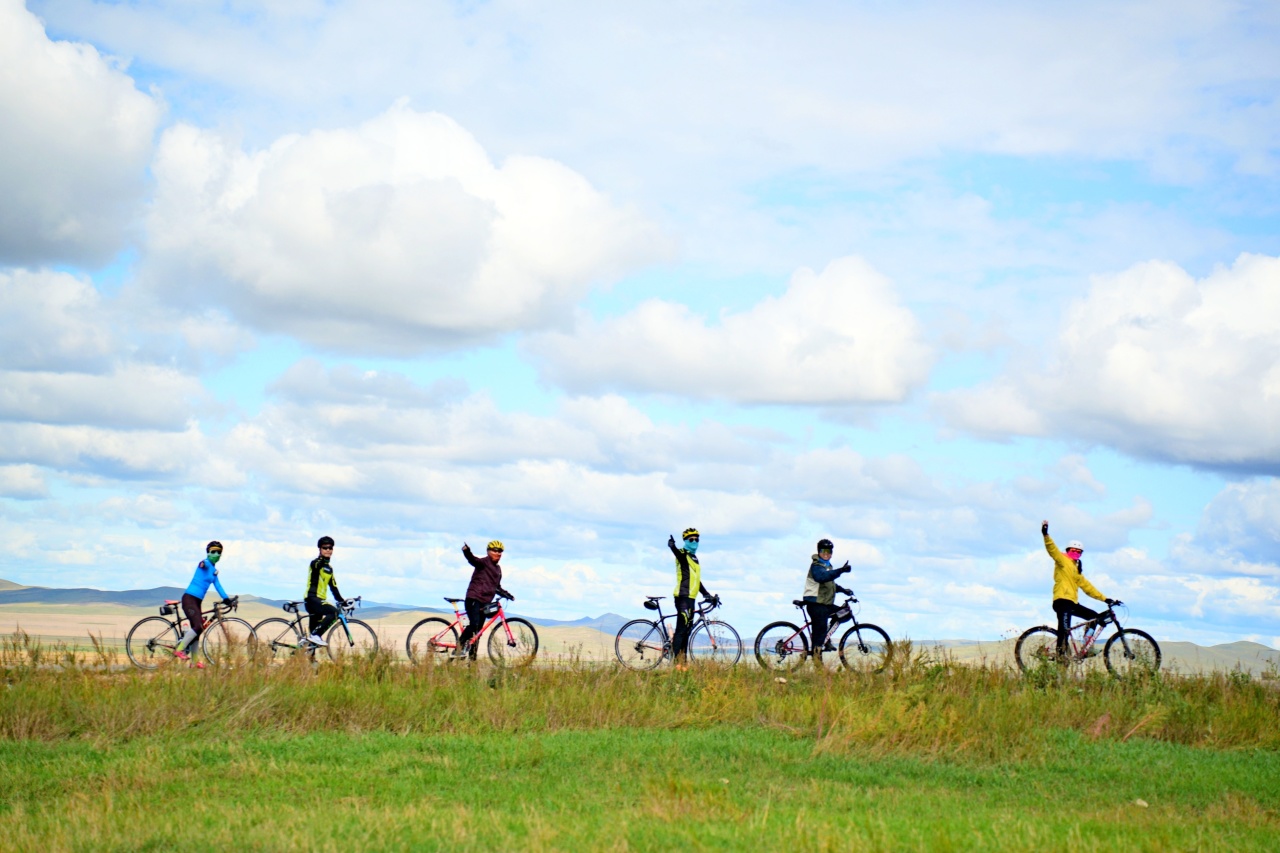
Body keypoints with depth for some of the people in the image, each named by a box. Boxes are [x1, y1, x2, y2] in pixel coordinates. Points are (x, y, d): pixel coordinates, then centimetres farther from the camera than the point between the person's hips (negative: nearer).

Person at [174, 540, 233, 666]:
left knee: (197, 629, 9)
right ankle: (179, 649, -17)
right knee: (198, 626, -22)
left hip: (197, 601, 9)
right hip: (189, 599, -9)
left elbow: (218, 585, 21)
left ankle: (194, 661, 13)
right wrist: (203, 564, -53)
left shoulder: (214, 570, 18)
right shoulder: (205, 564, -8)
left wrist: (226, 599, 14)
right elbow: (203, 563, -31)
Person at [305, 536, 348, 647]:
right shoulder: (316, 563, -4)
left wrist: (341, 600, 20)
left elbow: (333, 587, 25)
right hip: (312, 598, -9)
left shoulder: (329, 568, 21)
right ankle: (315, 635, -26)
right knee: (333, 612, -27)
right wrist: (323, 559, -46)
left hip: (320, 600, 9)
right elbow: (317, 566, -29)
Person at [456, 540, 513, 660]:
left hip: (484, 602, 8)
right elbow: (473, 560, -27)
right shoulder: (484, 562, -5)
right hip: (474, 599, -8)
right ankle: (459, 647, -14)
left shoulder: (498, 569, 20)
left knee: (477, 632, 7)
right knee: (474, 625, -25)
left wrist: (508, 595, 25)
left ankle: (472, 659, 10)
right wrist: (467, 551, -47)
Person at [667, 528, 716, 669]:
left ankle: (683, 662, 11)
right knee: (681, 629, -14)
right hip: (683, 597, -9)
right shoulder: (683, 554, -4)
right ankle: (675, 660, -17)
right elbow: (678, 553, -29)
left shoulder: (694, 558, 23)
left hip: (690, 598, 9)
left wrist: (707, 594, 27)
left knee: (687, 630, 9)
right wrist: (672, 547, -52)